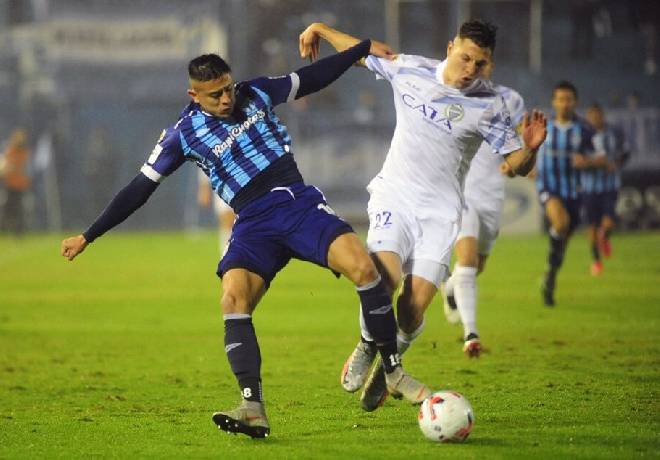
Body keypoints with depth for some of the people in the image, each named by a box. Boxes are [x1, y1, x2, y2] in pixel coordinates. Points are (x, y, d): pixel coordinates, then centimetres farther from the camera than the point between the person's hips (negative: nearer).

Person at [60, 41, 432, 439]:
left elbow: (311, 78, 24)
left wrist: (365, 48, 27)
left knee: (362, 266, -23)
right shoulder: (184, 133, 1)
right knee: (233, 299, -28)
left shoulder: (256, 93, 8)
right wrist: (88, 237, 5)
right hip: (255, 223, -1)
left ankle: (394, 372, -8)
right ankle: (253, 410, -29)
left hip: (302, 203, 1)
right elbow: (140, 189, 6)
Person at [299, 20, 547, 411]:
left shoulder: (490, 106, -6)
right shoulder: (409, 70, -2)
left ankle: (388, 364, 19)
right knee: (384, 277, -27)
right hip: (394, 198, 1)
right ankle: (368, 346, 5)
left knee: (412, 311, -14)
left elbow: (516, 165, -4)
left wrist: (530, 148, -25)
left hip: (440, 214, -1)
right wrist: (320, 30, 25)